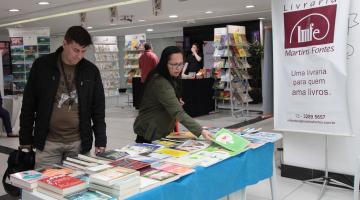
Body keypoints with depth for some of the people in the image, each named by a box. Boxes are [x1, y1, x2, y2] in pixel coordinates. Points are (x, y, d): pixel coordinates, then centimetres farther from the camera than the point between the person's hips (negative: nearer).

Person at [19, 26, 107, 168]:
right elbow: (28, 105, 3)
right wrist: (25, 139, 2)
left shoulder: (91, 71, 1)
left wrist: (101, 141, -1)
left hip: (79, 142, 1)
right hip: (48, 142, -1)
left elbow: (98, 109, 4)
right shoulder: (42, 65, -2)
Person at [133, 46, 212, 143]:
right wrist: (200, 131, -43)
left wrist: (177, 103, 1)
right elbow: (178, 112, -36)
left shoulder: (168, 79, 5)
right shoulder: (161, 83, -27)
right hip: (149, 135, -9)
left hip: (159, 133, 9)